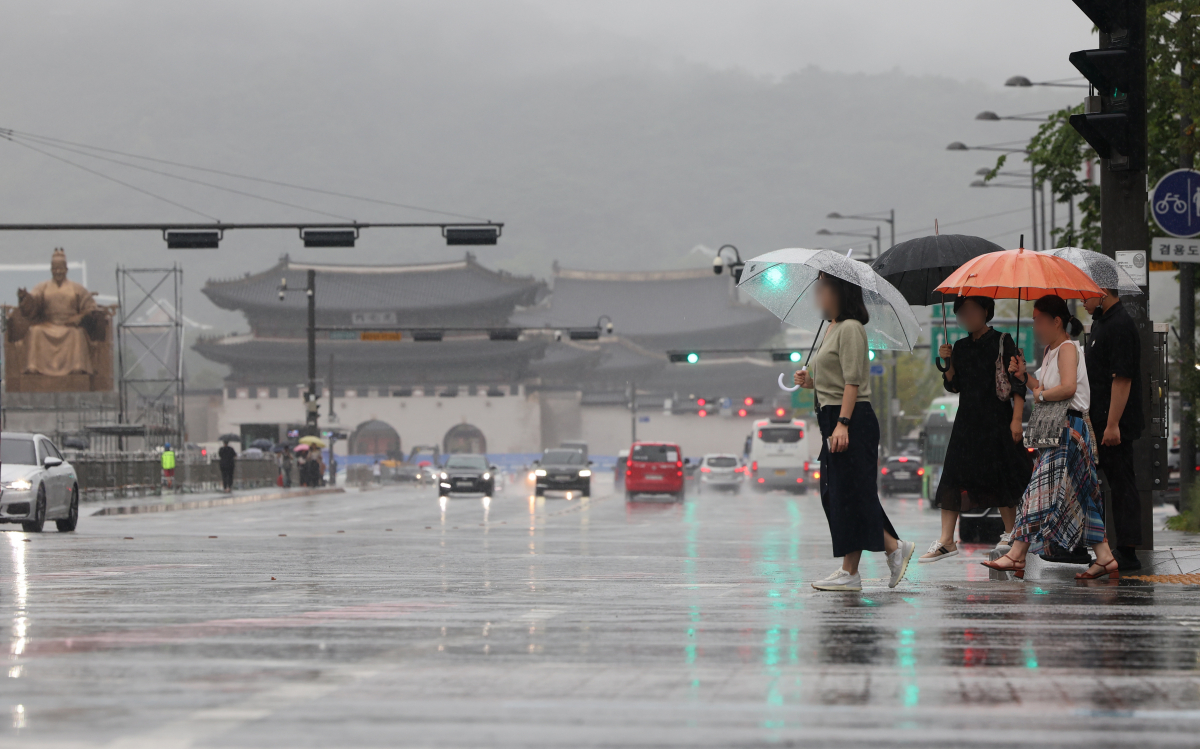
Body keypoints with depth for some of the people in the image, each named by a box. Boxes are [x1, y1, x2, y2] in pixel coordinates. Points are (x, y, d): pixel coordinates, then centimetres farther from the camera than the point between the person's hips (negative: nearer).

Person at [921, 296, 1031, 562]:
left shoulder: (1002, 342, -3)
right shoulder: (961, 347, 12)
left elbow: (1018, 383, -6)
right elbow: (953, 386, 14)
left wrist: (1016, 419, -13)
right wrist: (948, 362, -2)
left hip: (998, 419, -5)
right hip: (968, 419, 5)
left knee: (1002, 476, 1)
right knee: (953, 474, -5)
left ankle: (1010, 533, 17)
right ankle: (946, 540, -8)